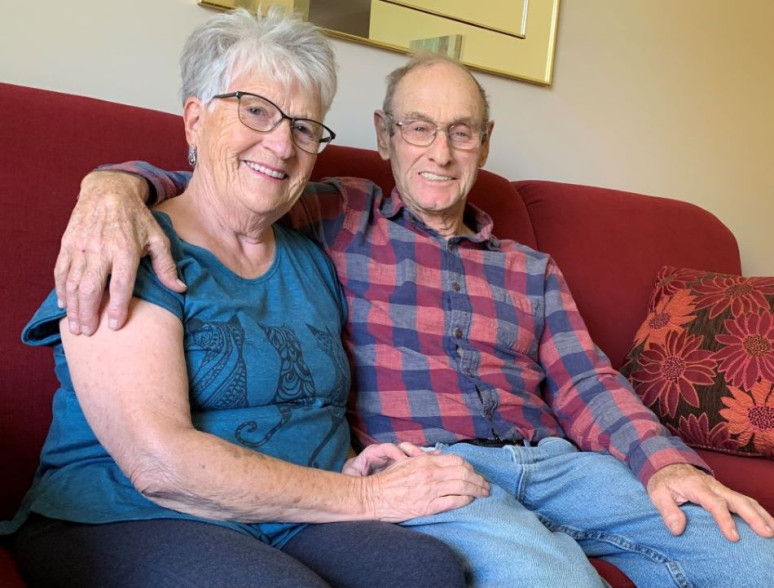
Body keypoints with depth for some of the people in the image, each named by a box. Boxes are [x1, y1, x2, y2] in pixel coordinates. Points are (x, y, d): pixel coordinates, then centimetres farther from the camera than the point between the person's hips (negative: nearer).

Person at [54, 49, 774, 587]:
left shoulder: (529, 268, 23)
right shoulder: (340, 218, 12)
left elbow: (586, 382, 13)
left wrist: (663, 461, -6)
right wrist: (117, 186, -19)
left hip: (549, 459, 5)